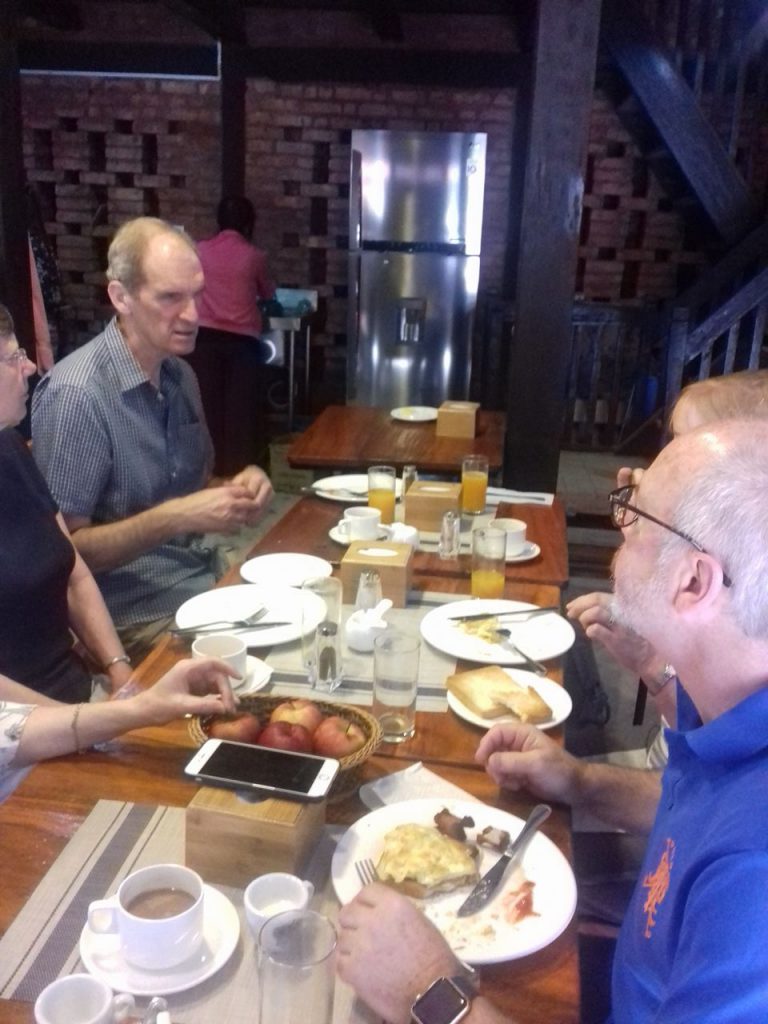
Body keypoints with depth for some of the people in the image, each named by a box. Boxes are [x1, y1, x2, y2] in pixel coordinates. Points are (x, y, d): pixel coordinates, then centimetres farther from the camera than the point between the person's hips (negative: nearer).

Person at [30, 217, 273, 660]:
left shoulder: (180, 374, 5)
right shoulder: (76, 395, -19)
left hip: (208, 578, 8)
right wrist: (177, 517, -24)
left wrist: (236, 489, -5)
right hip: (141, 613, -7)